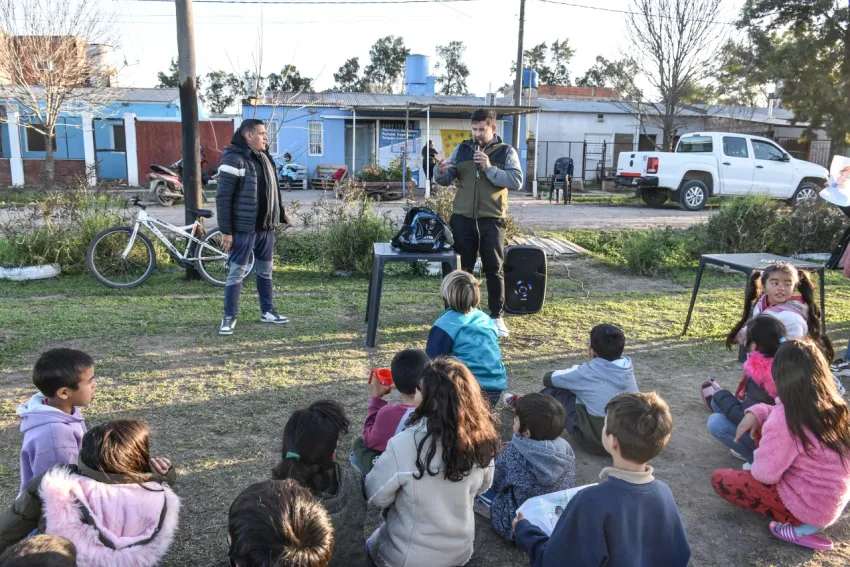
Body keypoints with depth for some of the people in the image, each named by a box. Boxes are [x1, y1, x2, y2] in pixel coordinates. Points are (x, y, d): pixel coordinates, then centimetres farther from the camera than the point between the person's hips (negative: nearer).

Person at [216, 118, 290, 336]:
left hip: (266, 227, 8)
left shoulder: (264, 157, 11)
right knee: (237, 273, 0)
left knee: (265, 271, 16)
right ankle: (229, 318, 9)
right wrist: (226, 230, -18)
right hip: (244, 229, -8)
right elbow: (223, 198, -16)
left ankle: (267, 312, 27)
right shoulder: (234, 159, -14)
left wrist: (278, 217, 14)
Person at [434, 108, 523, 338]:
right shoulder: (462, 149, 9)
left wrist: (489, 168, -18)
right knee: (462, 267, 9)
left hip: (492, 220, -2)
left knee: (494, 269, 3)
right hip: (462, 218, 2)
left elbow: (516, 181, -10)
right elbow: (446, 180, 6)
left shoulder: (506, 152, 2)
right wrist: (441, 171, -16)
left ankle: (497, 316, 13)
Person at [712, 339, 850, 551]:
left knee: (720, 479, 4)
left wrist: (760, 454, 0)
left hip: (808, 505, -8)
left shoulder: (785, 421, -28)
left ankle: (797, 523, 1)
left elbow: (764, 474, -21)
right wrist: (756, 413, -3)